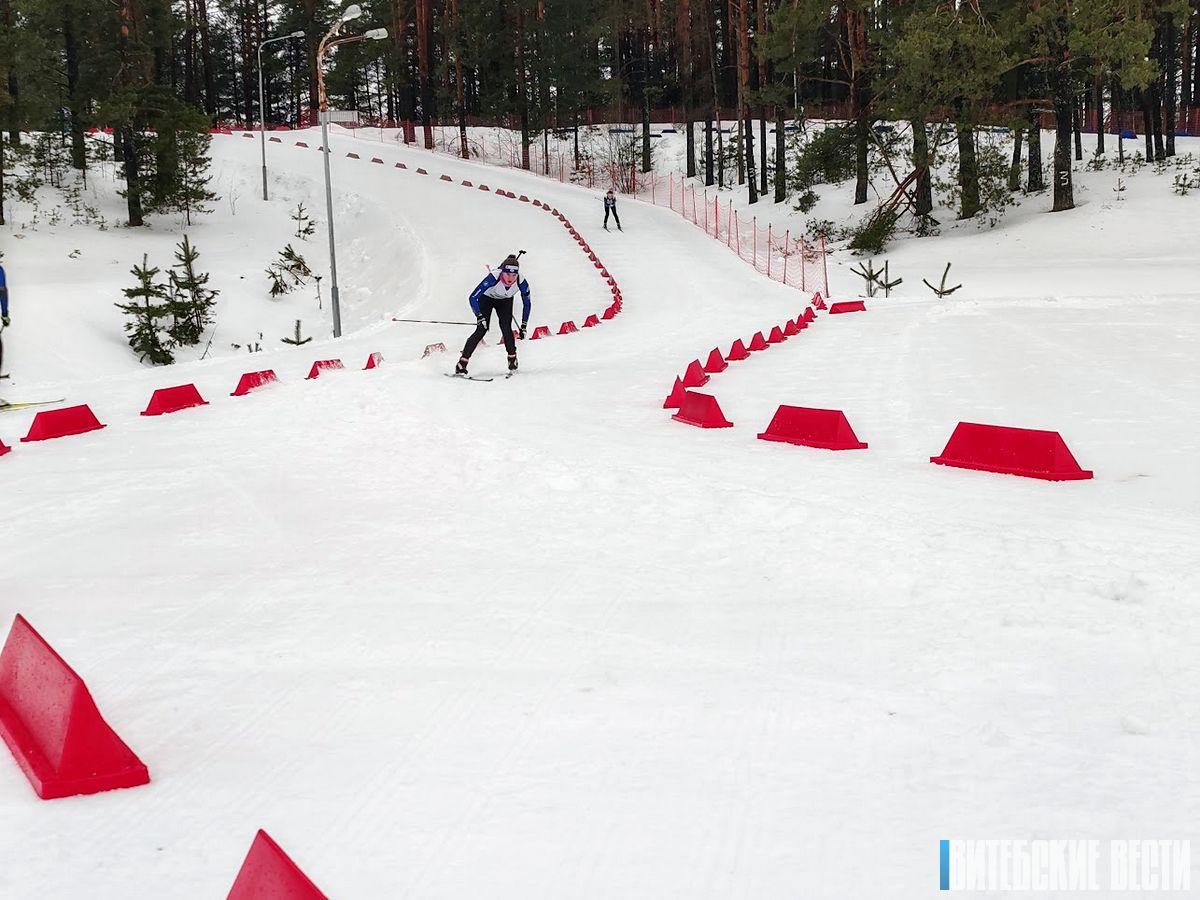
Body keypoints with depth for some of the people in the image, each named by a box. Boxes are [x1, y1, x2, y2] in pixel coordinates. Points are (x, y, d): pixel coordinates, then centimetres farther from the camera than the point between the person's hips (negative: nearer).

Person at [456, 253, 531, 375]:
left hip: (505, 301, 2)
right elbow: (473, 297, -36)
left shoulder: (521, 282, -31)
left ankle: (512, 358, 5)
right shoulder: (494, 277, -40)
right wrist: (480, 317, -47)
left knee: (506, 328, -18)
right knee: (482, 329, -16)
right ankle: (462, 364, -14)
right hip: (486, 298, -2)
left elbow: (527, 304, -13)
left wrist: (524, 326, -14)